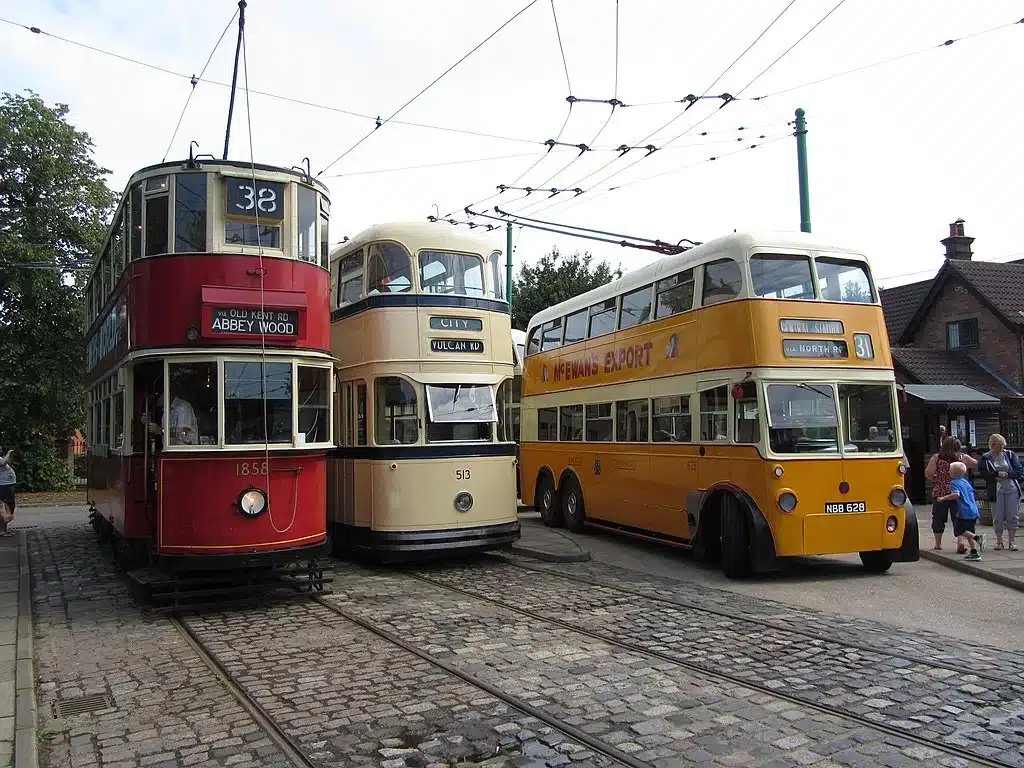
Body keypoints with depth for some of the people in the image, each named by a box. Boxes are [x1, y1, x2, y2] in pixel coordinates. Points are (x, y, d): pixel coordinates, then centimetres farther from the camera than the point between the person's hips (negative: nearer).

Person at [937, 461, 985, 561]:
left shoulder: (954, 482, -9)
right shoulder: (965, 481, 16)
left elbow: (956, 494, -25)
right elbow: (972, 492, 27)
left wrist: (943, 498, -18)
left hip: (965, 512, -8)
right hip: (974, 511, 8)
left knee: (958, 531, 0)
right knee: (969, 532, 16)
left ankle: (978, 537, -16)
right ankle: (974, 552, 14)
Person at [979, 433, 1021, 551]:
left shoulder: (1010, 455, 7)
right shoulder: (986, 458, 4)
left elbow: (1020, 471, 0)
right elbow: (984, 474, -6)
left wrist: (1007, 474, -13)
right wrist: (997, 474, -19)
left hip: (1012, 490, 1)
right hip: (996, 491, -1)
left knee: (1013, 517, 1)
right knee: (998, 518, 2)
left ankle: (1012, 541, 10)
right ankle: (999, 541, 14)